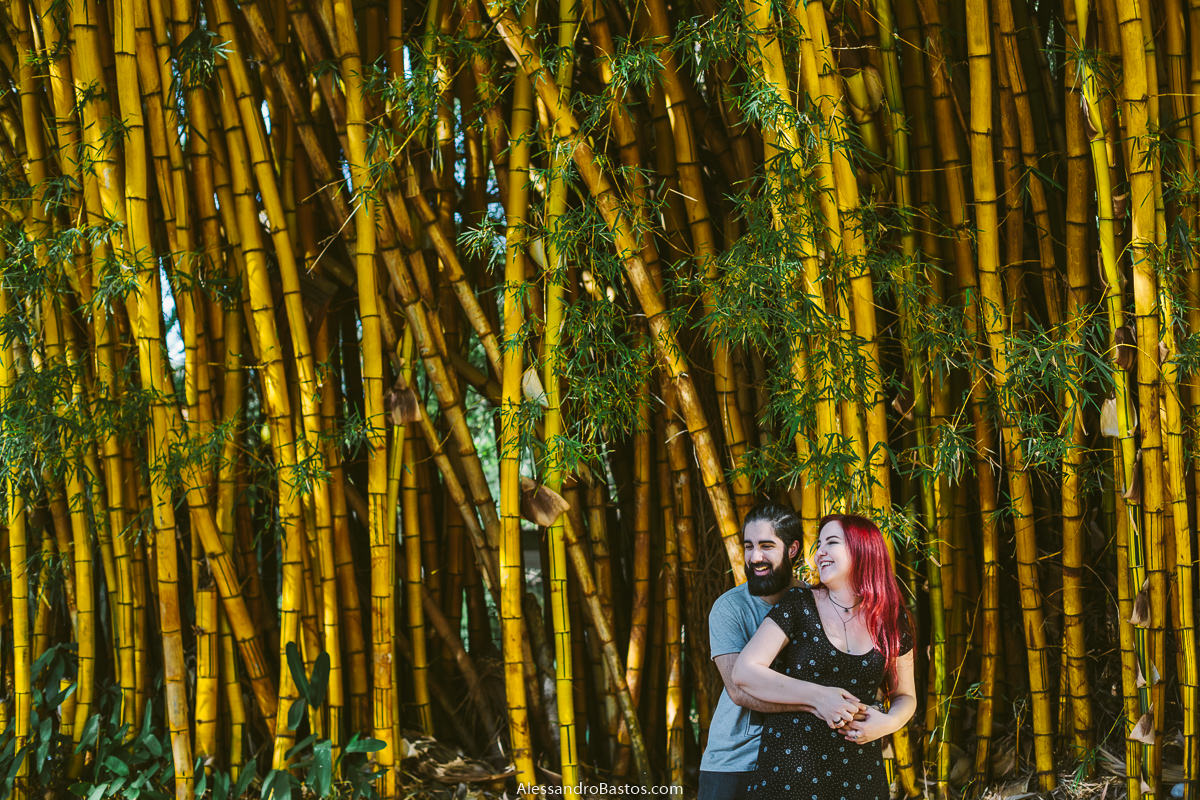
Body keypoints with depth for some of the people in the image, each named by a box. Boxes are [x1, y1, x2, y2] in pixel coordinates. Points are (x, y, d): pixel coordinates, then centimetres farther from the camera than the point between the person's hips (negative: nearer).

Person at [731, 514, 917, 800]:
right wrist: (817, 696, -18)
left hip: (858, 772, 2)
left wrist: (889, 722, -9)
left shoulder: (892, 620, 5)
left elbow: (905, 695, 15)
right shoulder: (798, 604, -2)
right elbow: (744, 673, -9)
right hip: (790, 763, -2)